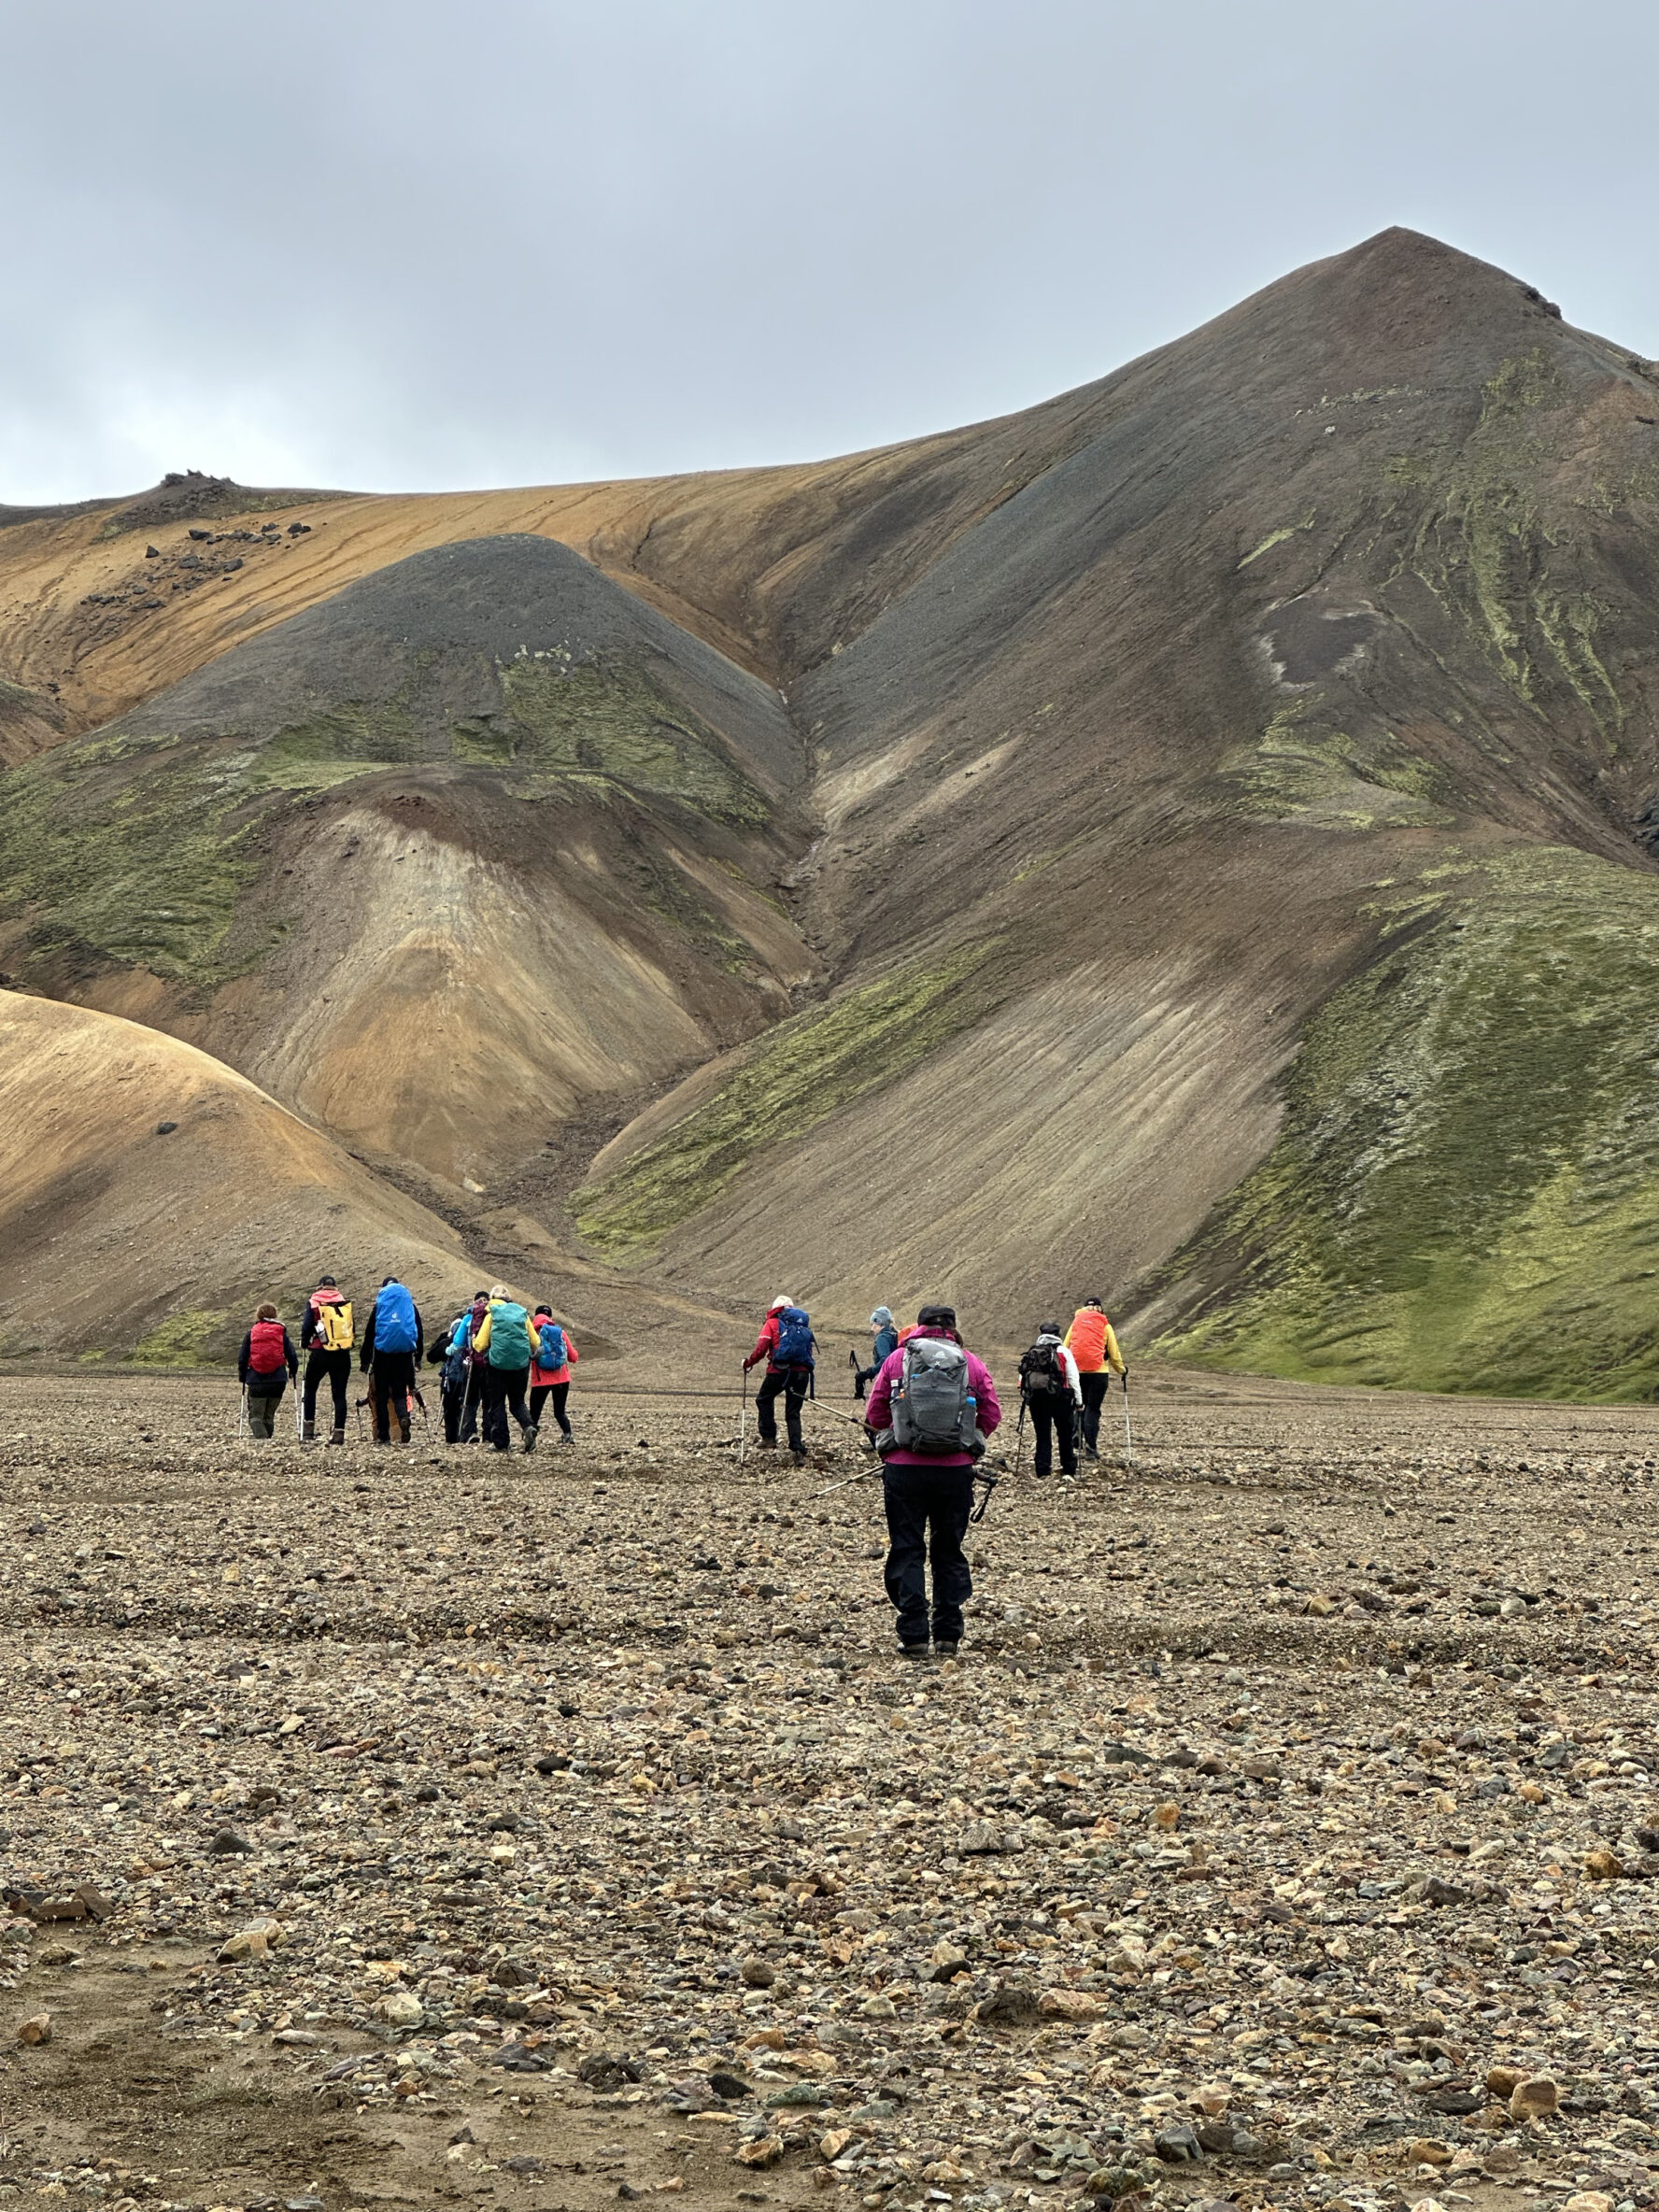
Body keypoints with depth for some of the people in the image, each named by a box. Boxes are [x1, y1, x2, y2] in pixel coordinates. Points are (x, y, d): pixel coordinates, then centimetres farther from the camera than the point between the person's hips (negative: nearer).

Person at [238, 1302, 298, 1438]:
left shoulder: (251, 1334, 5)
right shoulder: (282, 1334, 6)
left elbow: (242, 1359, 5)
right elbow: (293, 1358, 3)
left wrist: (242, 1377, 21)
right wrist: (292, 1373, 23)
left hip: (256, 1381, -1)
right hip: (278, 1381, 1)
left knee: (255, 1416, 2)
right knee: (269, 1416, 16)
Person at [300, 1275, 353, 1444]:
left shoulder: (314, 1302, 0)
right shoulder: (345, 1302, 7)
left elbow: (307, 1326, -5)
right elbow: (352, 1328, 8)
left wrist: (304, 1343, 11)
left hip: (320, 1353, -2)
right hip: (343, 1354, 2)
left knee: (310, 1389, 16)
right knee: (339, 1394, 4)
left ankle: (309, 1428, 11)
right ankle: (339, 1432, -2)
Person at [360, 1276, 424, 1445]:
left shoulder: (379, 1306, 3)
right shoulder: (411, 1307, 8)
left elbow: (369, 1334, 2)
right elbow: (420, 1333, 11)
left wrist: (364, 1360, 7)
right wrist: (418, 1357, 18)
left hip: (383, 1354, -2)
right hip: (404, 1355, 2)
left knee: (381, 1394, 5)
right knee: (400, 1393, 9)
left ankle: (383, 1436, 2)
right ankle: (403, 1417, -23)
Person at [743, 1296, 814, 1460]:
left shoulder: (772, 1323, 10)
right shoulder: (804, 1325, 23)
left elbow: (761, 1349, -1)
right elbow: (810, 1347, 16)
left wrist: (749, 1363, 12)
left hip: (780, 1370, -3)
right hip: (802, 1372, 4)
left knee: (764, 1399, 20)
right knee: (793, 1412, 10)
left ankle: (769, 1437, 11)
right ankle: (798, 1449, -5)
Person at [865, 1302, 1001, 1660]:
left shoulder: (897, 1359, 4)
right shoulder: (971, 1364, 6)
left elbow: (874, 1413, 5)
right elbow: (992, 1414, 4)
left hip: (904, 1467, -1)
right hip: (956, 1469, 1)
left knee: (907, 1551, 6)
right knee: (949, 1551, 12)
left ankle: (913, 1637, 1)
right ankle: (948, 1636, 11)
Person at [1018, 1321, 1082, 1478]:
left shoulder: (1031, 1353, 9)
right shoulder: (1063, 1352, 1)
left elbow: (1022, 1378, 4)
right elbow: (1073, 1378, -3)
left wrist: (1026, 1395, 12)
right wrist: (1078, 1400, 1)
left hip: (1036, 1398, 2)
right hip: (1060, 1399, -2)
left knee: (1042, 1436, 8)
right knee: (1065, 1434, 11)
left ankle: (1042, 1469, 2)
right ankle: (1069, 1468, 15)